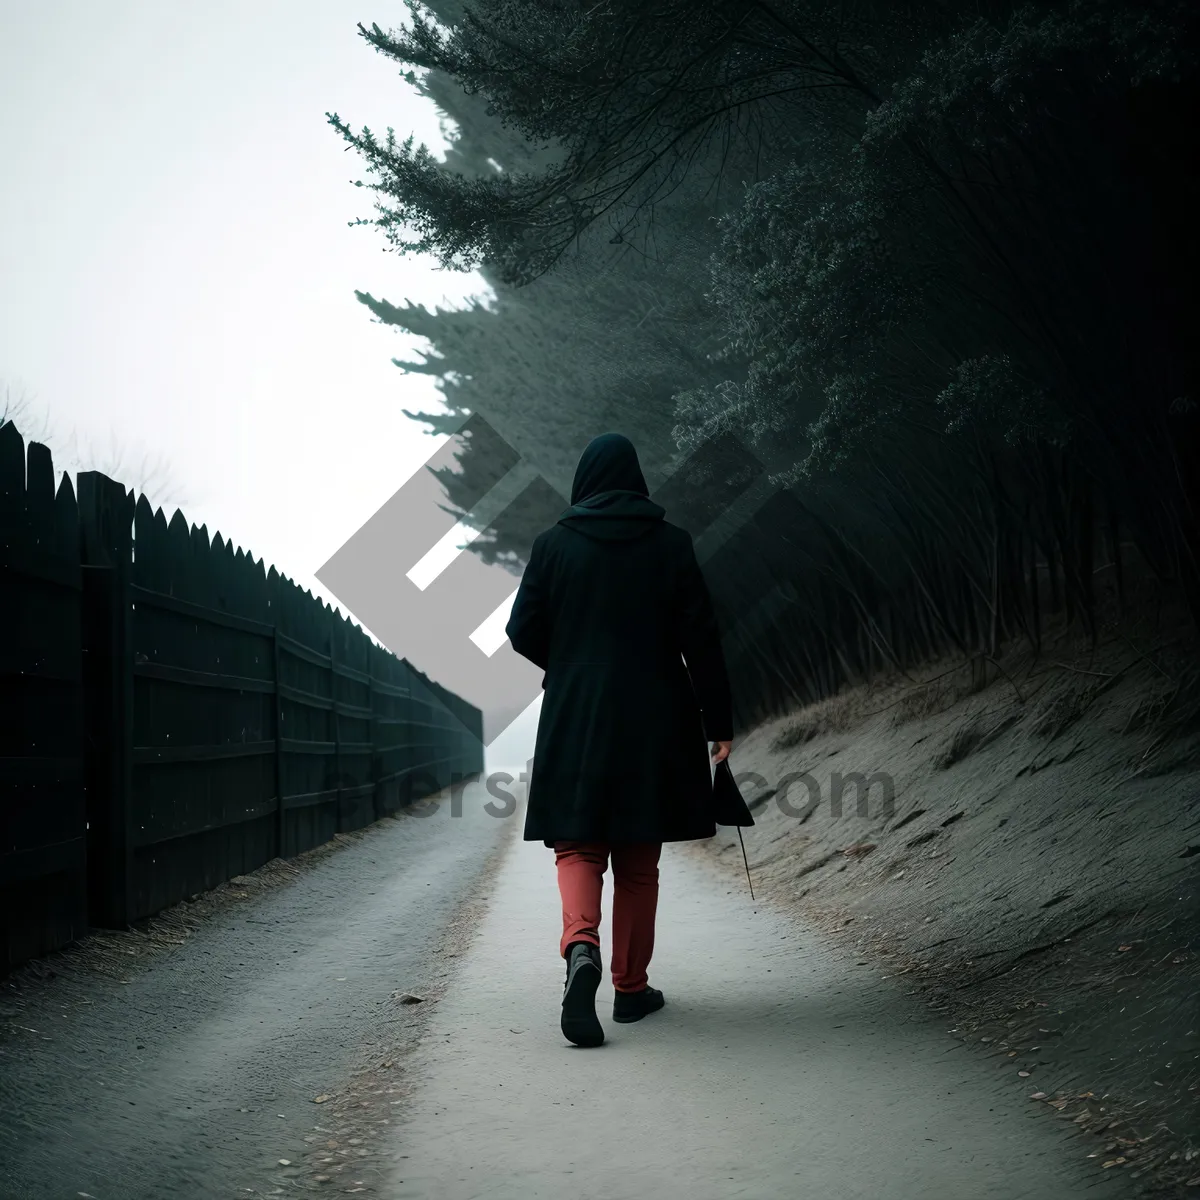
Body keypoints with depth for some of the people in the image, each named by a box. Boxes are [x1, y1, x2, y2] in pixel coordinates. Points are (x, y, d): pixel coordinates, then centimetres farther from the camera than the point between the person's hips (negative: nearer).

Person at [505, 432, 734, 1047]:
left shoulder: (553, 544, -1)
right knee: (638, 859, 12)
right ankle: (631, 987, 16)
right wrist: (718, 722, 0)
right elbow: (700, 637, -4)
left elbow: (522, 633, 0)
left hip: (575, 720, -1)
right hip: (653, 722, 1)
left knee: (579, 845, 5)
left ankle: (581, 944, -23)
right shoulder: (670, 543, 0)